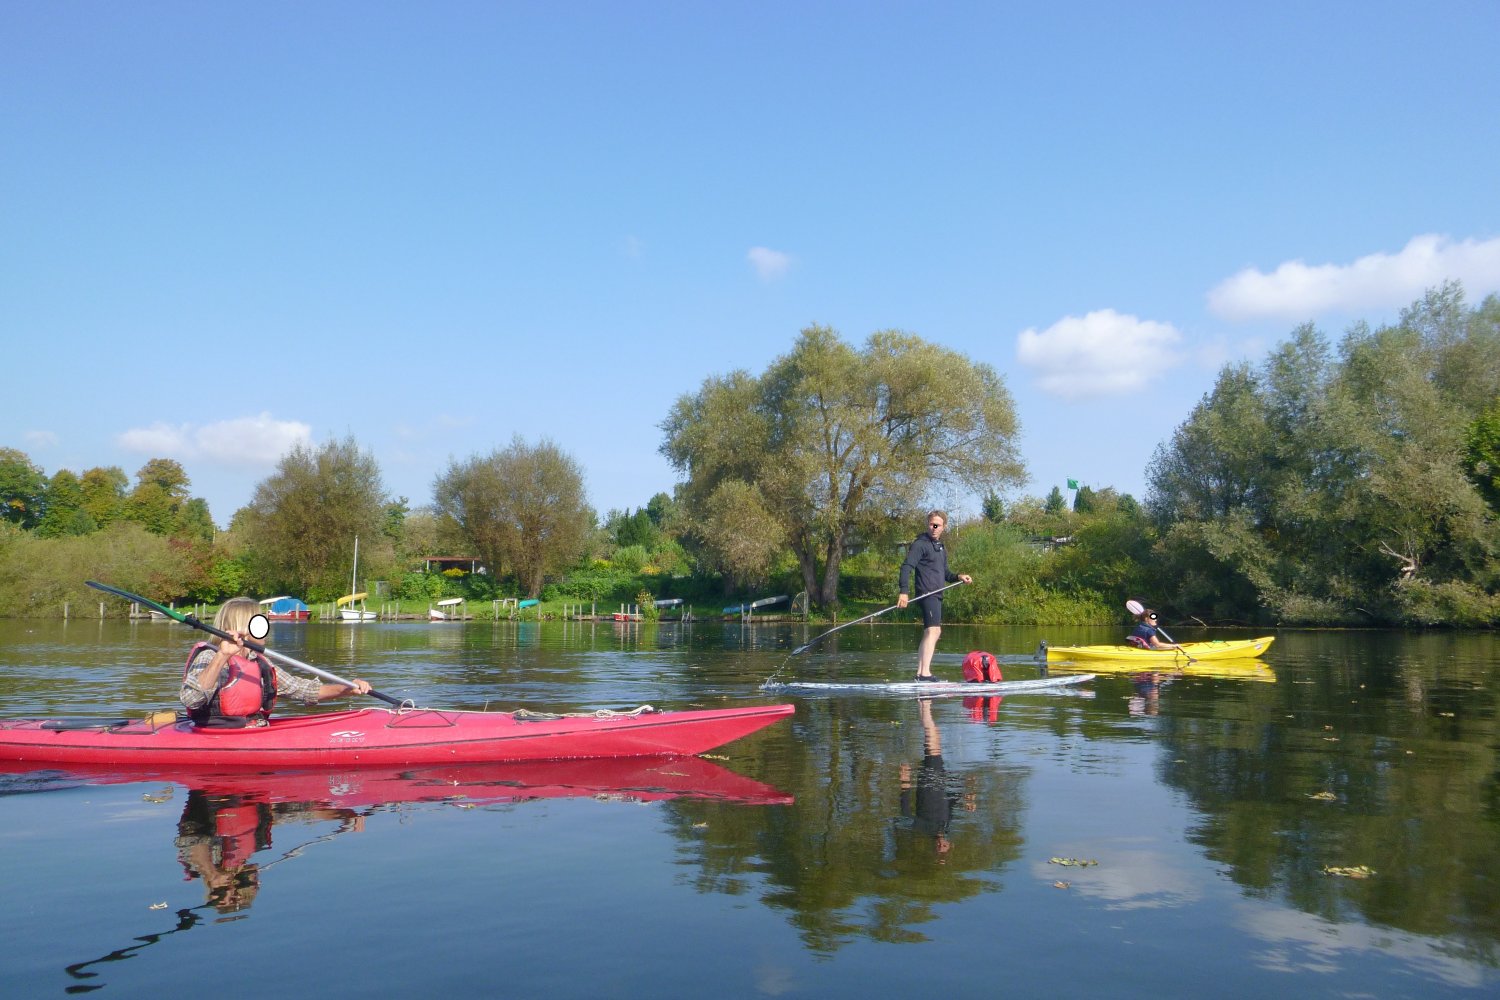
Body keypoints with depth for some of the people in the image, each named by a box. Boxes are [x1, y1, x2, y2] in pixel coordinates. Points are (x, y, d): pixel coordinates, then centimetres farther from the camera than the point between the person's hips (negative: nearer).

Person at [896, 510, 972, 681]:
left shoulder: (941, 548, 21)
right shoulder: (920, 544, -7)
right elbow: (906, 567, -18)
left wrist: (958, 576, 8)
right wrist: (904, 591, -31)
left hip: (936, 595, 10)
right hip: (927, 594, -10)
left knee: (931, 633, 14)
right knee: (933, 630, -21)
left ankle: (920, 673, 21)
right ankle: (925, 673, -28)